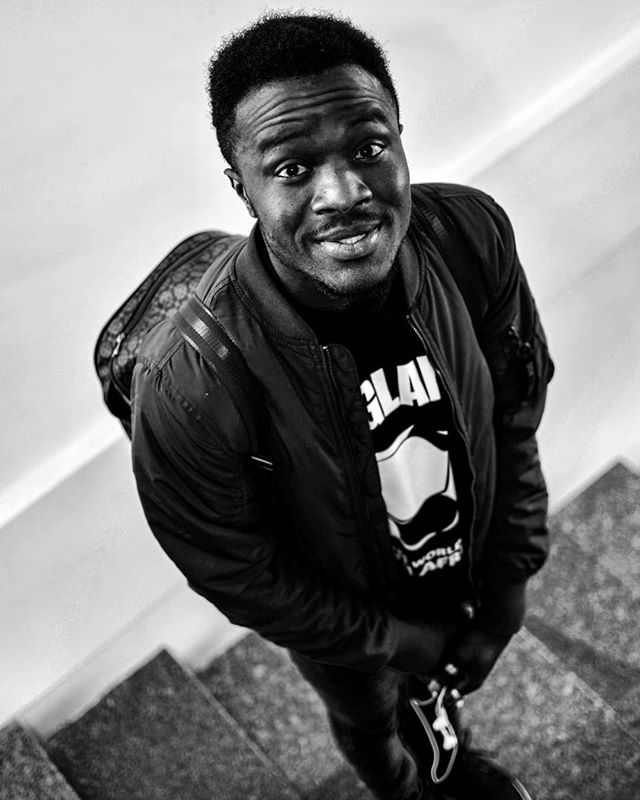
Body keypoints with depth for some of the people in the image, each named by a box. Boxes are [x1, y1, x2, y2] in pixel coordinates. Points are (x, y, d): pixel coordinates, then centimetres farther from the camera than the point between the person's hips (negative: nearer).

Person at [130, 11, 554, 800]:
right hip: (342, 617, -3)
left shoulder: (474, 233, -29)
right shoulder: (187, 388, -41)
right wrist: (388, 639, -13)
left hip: (468, 571, 3)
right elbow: (234, 573, -23)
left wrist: (508, 587, -7)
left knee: (436, 693, 36)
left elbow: (515, 406, -12)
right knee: (370, 723, 32)